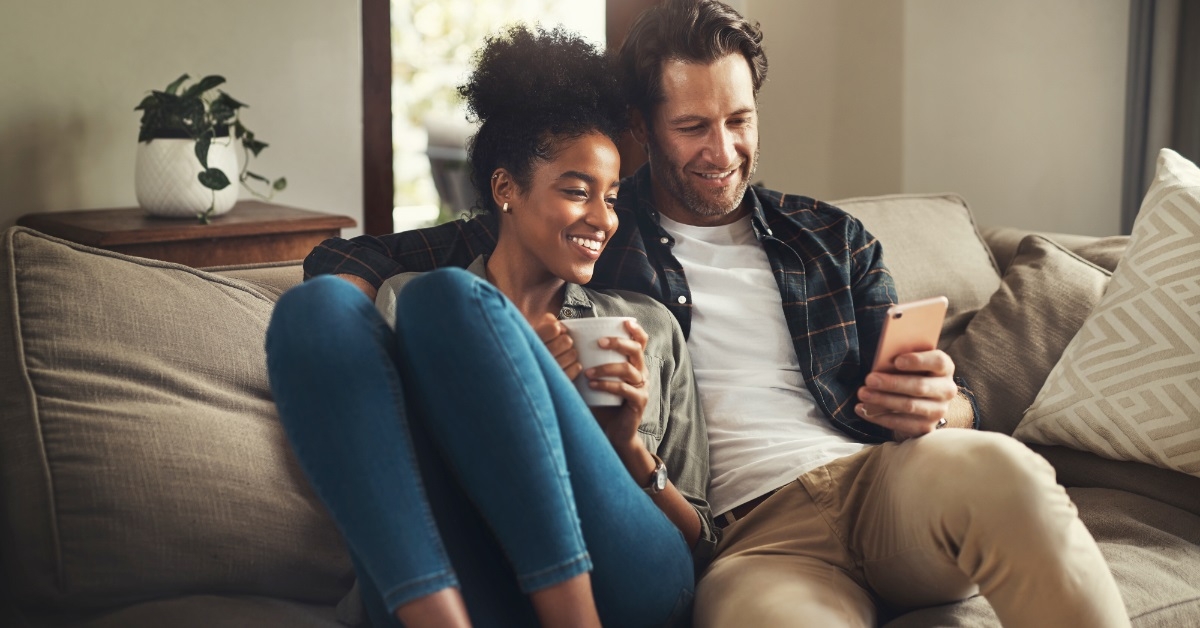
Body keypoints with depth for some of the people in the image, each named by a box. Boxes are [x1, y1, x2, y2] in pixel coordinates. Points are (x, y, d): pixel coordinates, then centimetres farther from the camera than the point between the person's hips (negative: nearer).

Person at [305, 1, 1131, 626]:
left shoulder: (831, 240, 24)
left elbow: (951, 405, 20)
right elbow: (353, 260, 13)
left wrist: (942, 406, -6)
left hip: (877, 484, 5)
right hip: (748, 537, -4)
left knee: (995, 466, -32)